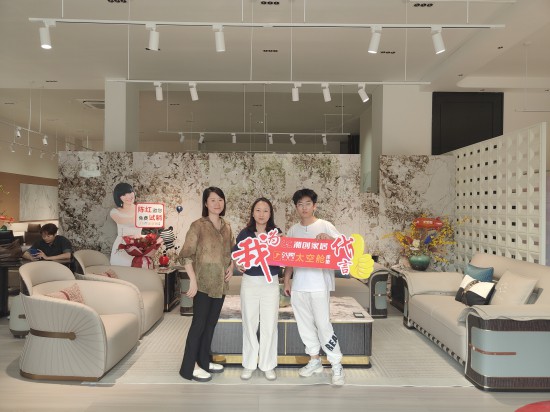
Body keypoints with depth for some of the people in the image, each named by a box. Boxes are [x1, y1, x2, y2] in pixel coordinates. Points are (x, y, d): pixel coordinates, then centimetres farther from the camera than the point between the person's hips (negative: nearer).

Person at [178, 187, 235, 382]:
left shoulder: (226, 226, 9)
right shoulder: (198, 225, -11)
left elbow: (232, 250, 20)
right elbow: (186, 255, -14)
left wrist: (231, 266, 2)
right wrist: (193, 280, -19)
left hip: (220, 284, 6)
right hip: (203, 283, -6)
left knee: (211, 324, 15)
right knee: (199, 324, -1)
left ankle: (203, 361, 28)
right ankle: (189, 367, 11)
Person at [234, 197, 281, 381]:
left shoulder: (277, 233, 0)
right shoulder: (245, 233, 1)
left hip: (271, 283, 0)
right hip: (249, 282, 1)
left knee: (269, 325, 5)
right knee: (249, 324, 9)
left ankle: (268, 365, 21)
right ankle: (249, 364, 24)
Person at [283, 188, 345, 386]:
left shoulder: (325, 226, -3)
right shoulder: (293, 230, 11)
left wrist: (329, 238, -26)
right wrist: (286, 281, 10)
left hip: (319, 284, -5)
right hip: (298, 286, 5)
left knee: (323, 325, -6)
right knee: (304, 324, 12)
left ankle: (337, 366, 7)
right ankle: (315, 360, 27)